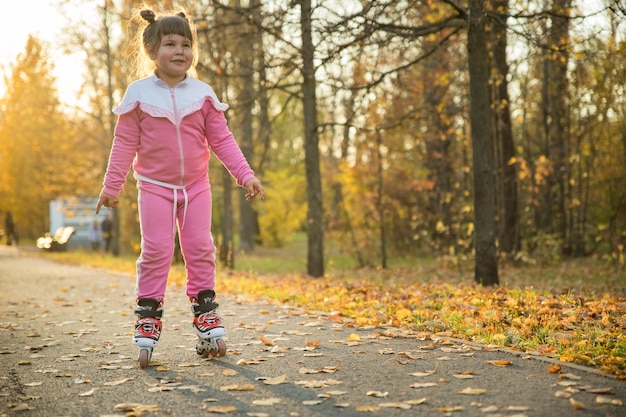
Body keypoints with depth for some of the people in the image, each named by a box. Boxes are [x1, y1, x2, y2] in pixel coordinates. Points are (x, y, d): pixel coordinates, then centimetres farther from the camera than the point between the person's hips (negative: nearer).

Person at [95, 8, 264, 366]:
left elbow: (221, 140, 2)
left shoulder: (202, 94, 0)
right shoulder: (139, 94, -4)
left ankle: (206, 313, 11)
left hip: (196, 186, 2)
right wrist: (112, 186, -2)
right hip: (155, 187, -2)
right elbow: (125, 143, -1)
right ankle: (148, 316, 1)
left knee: (200, 247, 2)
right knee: (156, 250, -6)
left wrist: (246, 174, -6)